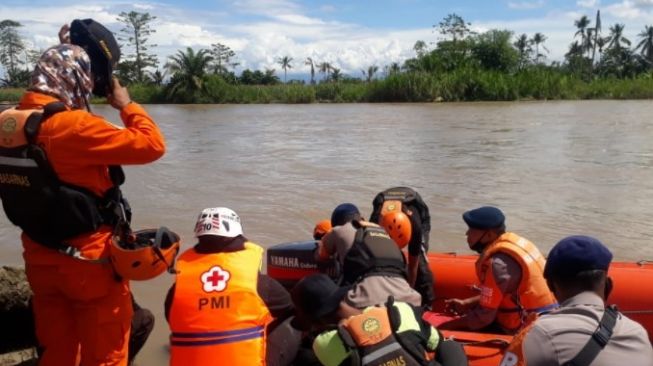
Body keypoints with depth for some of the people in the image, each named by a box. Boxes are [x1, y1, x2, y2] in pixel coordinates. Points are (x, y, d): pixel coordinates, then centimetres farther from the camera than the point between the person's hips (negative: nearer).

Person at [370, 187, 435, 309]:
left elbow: (413, 266, -33)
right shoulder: (374, 223, -41)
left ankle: (426, 305, -9)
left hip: (419, 216, -2)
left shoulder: (415, 224, -44)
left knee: (419, 262, -19)